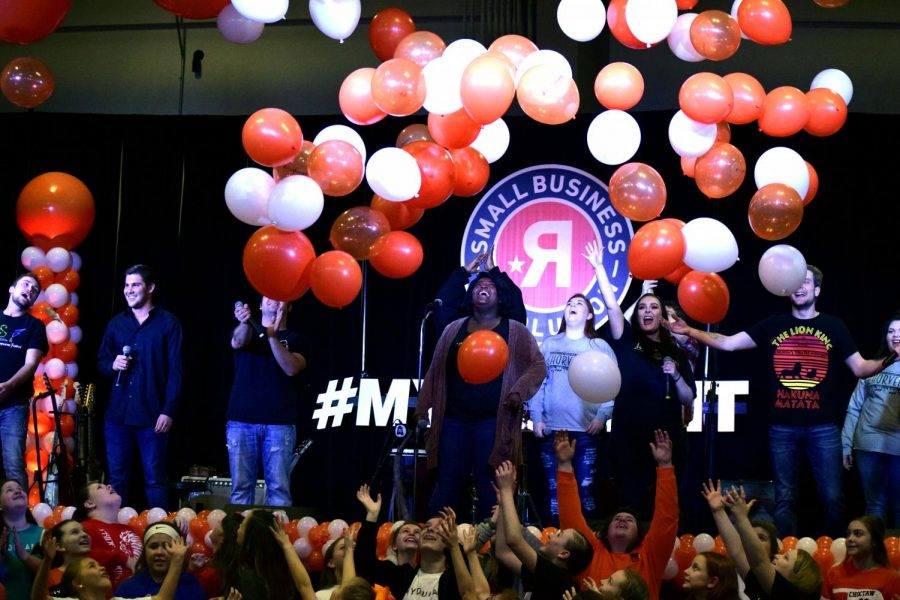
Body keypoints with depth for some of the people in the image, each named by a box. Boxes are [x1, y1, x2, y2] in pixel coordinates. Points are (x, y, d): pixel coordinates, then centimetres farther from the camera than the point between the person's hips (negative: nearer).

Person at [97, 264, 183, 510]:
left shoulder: (168, 323, -1)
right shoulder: (116, 323, 12)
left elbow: (175, 371, -5)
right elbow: (101, 362, 17)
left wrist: (168, 411, -12)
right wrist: (112, 364, -7)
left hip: (152, 415, -4)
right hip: (118, 413, 4)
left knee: (154, 480, 0)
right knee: (117, 479, 8)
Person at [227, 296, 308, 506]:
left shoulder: (294, 340, 11)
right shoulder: (247, 333, 14)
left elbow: (292, 369, -8)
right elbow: (237, 342, -11)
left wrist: (272, 336, -21)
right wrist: (244, 323, -34)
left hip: (280, 423, -1)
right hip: (241, 420, 1)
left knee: (279, 487, -7)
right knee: (241, 486, -2)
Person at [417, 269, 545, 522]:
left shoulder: (515, 331, 5)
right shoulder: (453, 330, 14)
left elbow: (537, 366, 1)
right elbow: (435, 371, 15)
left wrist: (518, 392, -15)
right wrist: (422, 409, 10)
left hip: (493, 422, -3)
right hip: (454, 420, 3)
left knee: (489, 487, 0)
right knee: (448, 484, 4)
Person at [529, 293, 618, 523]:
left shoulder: (600, 347, 6)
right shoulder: (548, 345, 13)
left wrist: (602, 416, -12)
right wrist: (536, 418, 0)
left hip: (586, 430, -2)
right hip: (552, 429, 2)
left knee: (585, 487, -3)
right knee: (555, 489, 5)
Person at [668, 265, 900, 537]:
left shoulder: (833, 326, 6)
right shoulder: (774, 325, 8)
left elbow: (860, 368, 3)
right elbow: (728, 343, 4)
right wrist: (690, 331, -6)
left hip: (823, 427, -1)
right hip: (782, 427, 1)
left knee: (833, 497, -3)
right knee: (784, 498, 7)